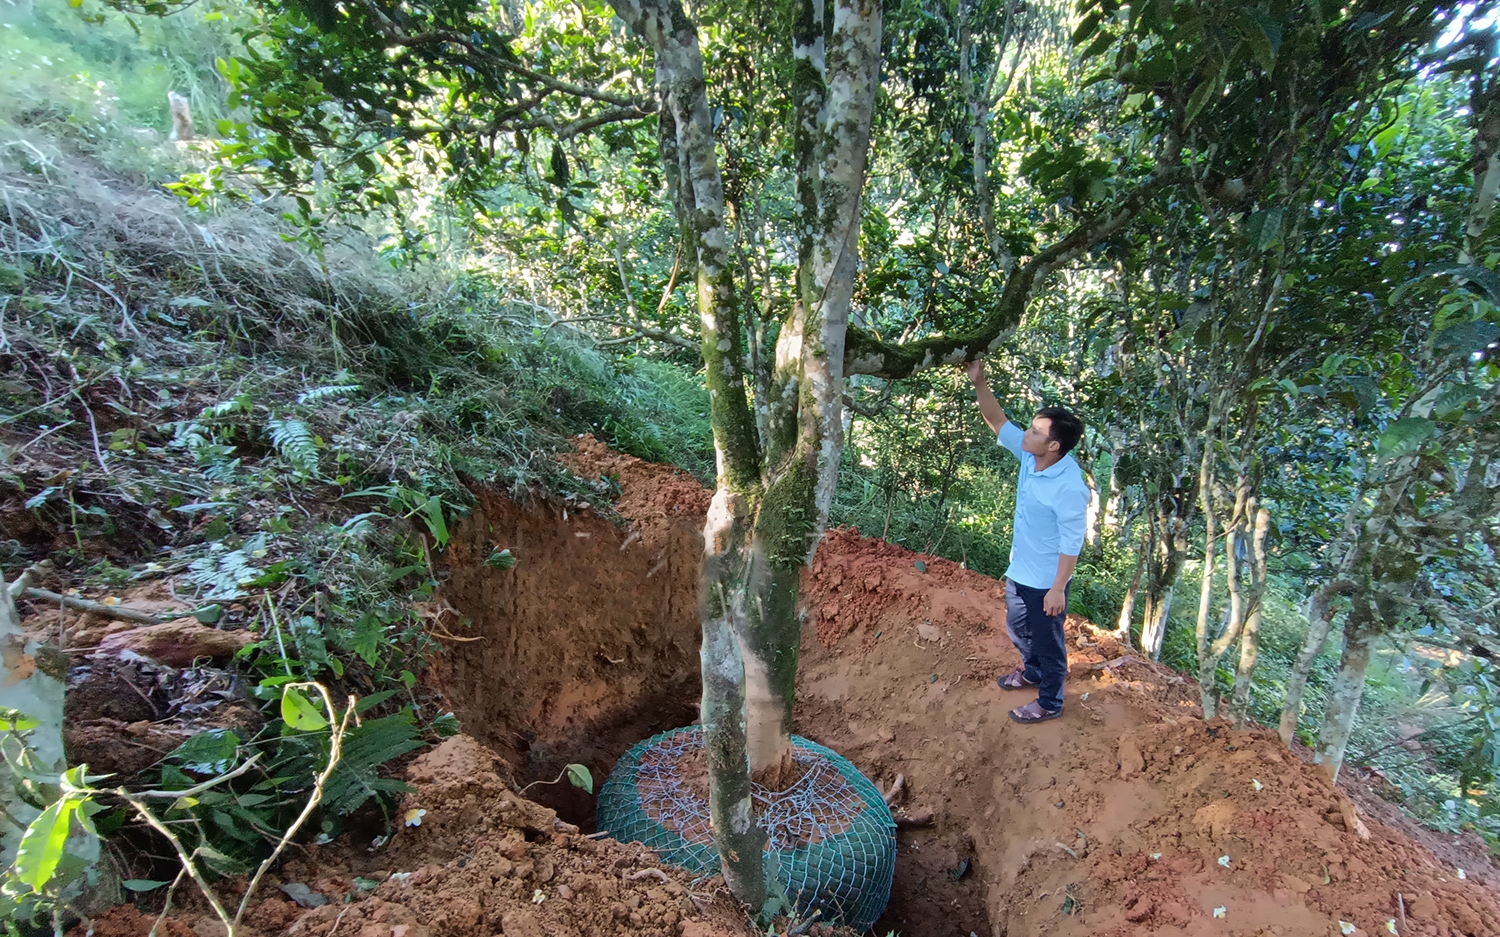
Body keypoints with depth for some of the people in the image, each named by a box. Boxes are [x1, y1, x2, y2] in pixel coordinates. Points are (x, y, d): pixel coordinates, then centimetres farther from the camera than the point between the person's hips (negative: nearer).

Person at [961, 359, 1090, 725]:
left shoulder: (1069, 487, -31)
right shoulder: (1031, 456, -10)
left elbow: (1071, 543, -24)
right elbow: (998, 421, -3)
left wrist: (1058, 589, -19)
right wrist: (979, 383, -15)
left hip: (1045, 581, -8)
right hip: (1019, 571, 8)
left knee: (1048, 641, 14)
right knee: (1017, 628, 28)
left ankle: (1049, 702, 36)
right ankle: (1031, 672, 55)